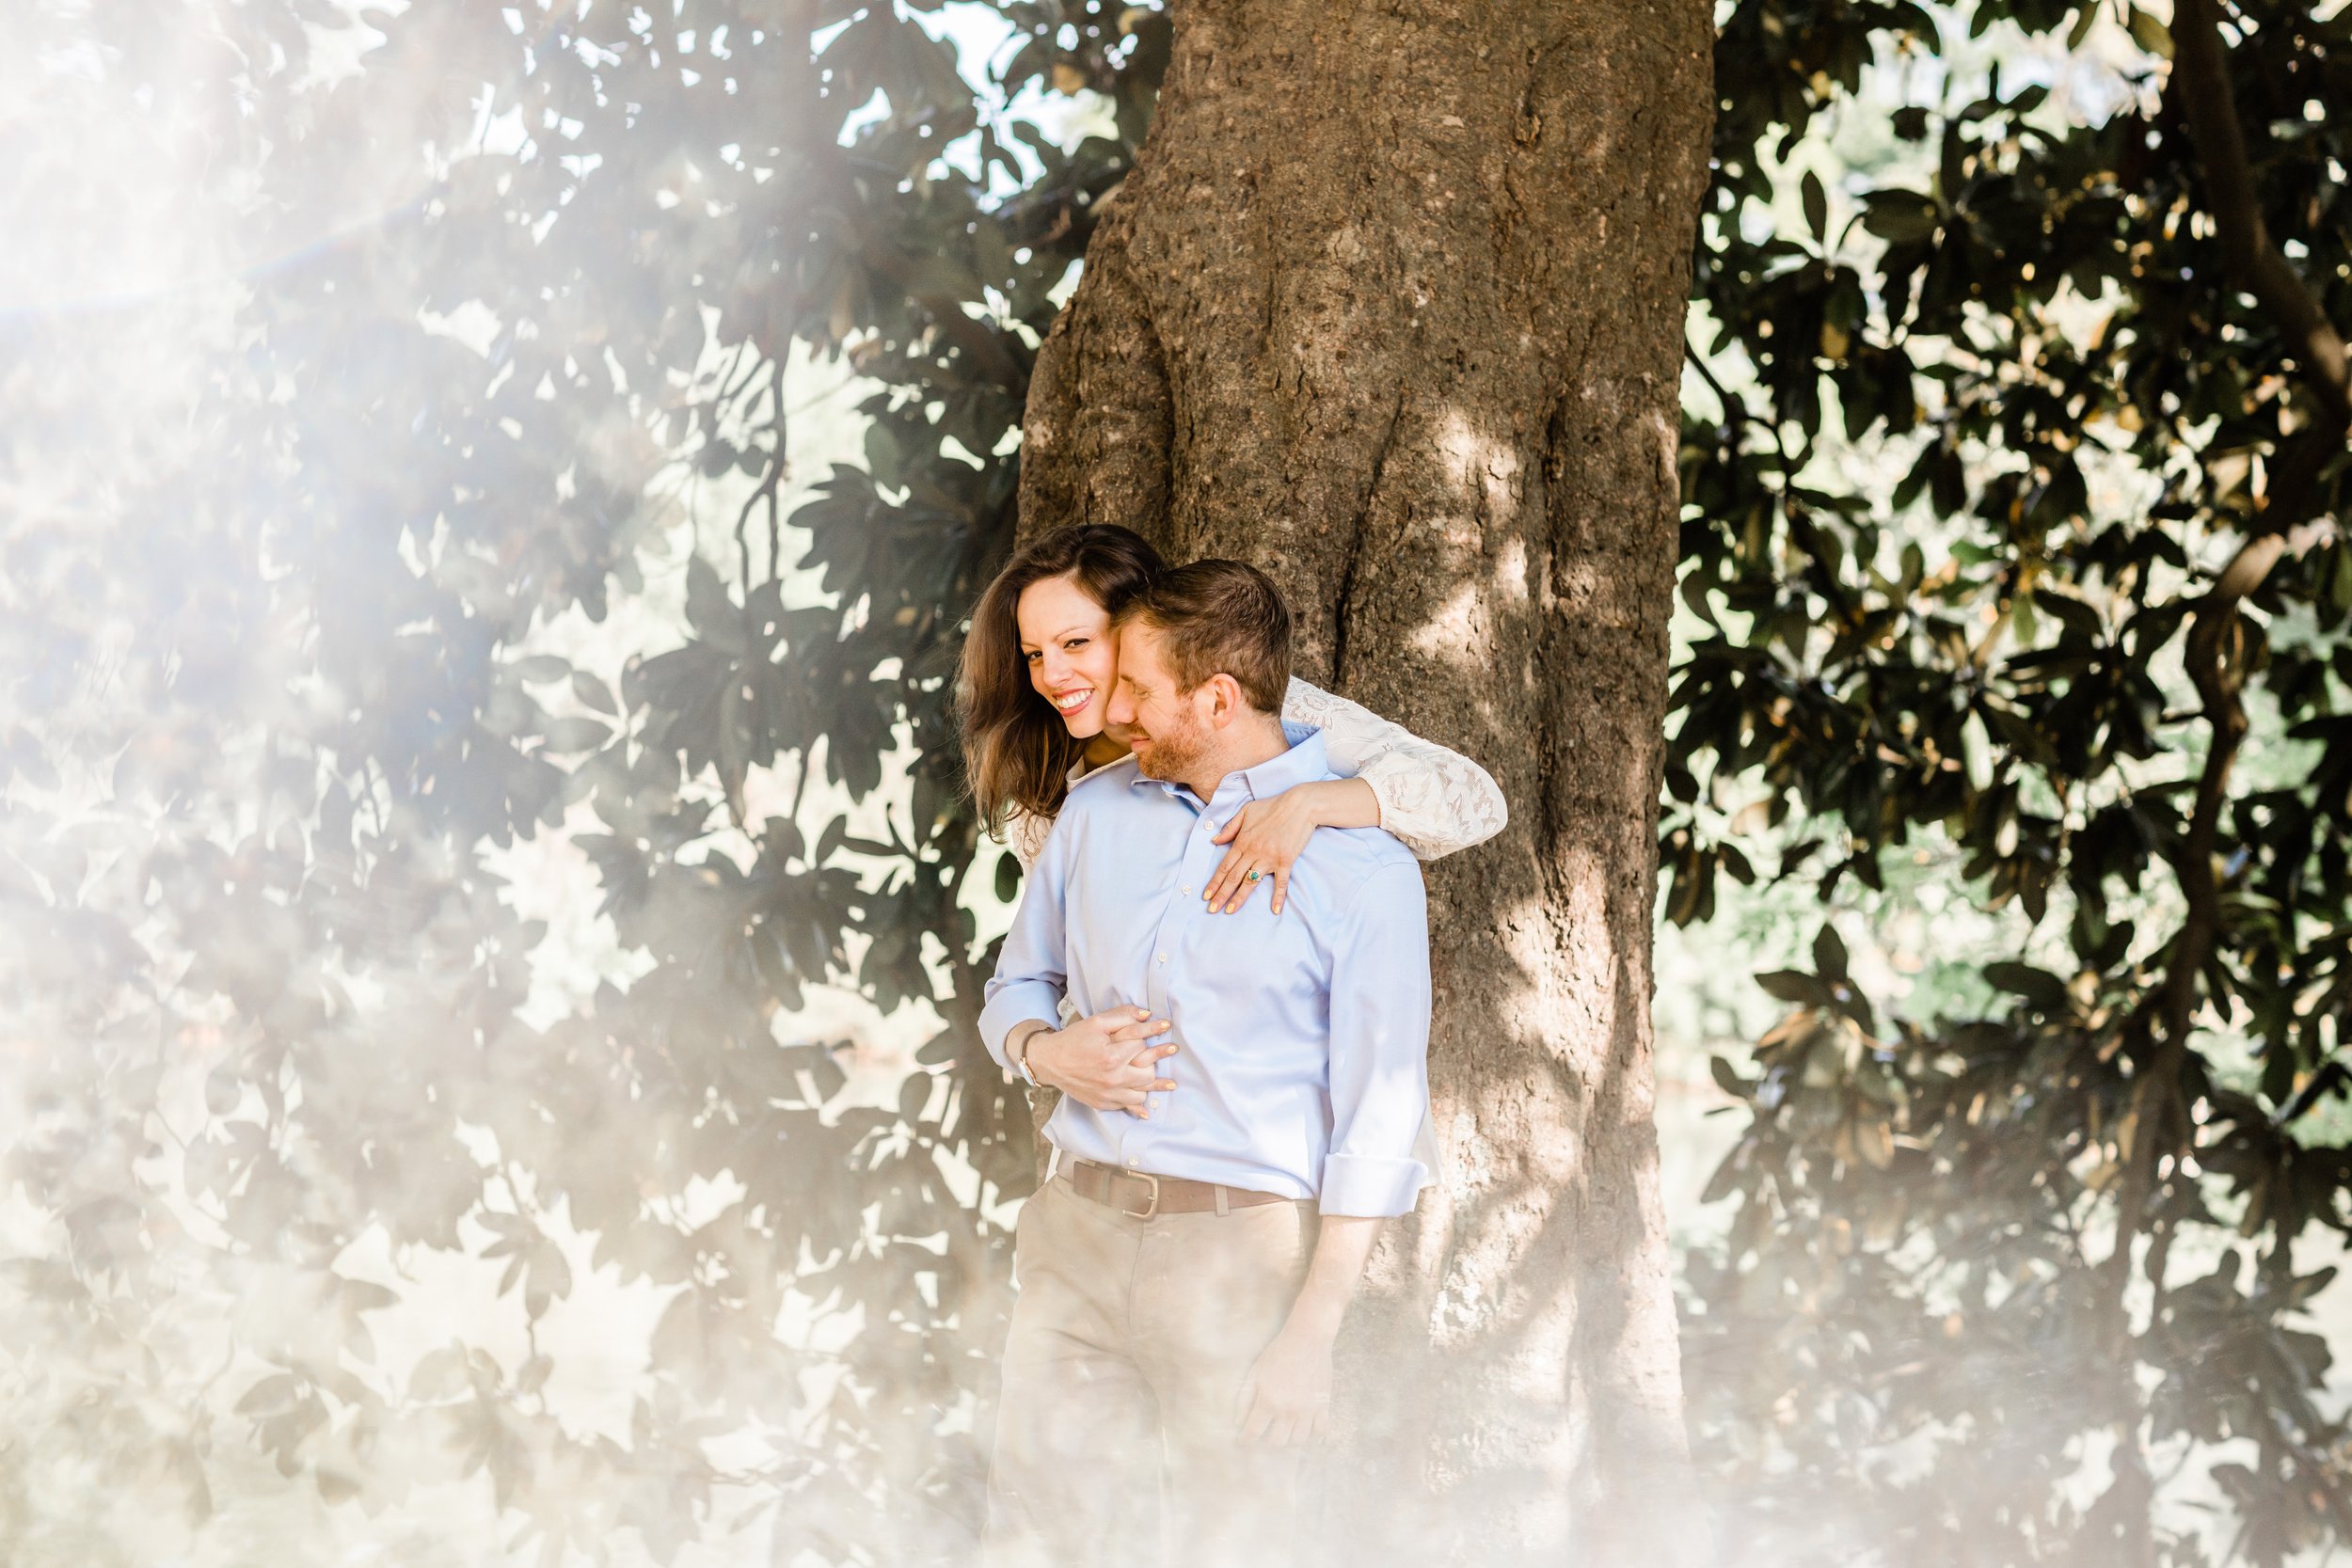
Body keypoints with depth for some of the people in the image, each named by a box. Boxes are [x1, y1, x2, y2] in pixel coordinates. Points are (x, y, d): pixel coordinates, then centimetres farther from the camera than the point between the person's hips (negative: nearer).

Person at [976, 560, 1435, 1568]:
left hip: (1240, 1247, -5)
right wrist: (1043, 1048, -4)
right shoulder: (1097, 811, 10)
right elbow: (1014, 986, 22)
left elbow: (1379, 1110, -8)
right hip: (1080, 1226, 5)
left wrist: (1313, 1332, -11)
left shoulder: (1360, 864, -7)